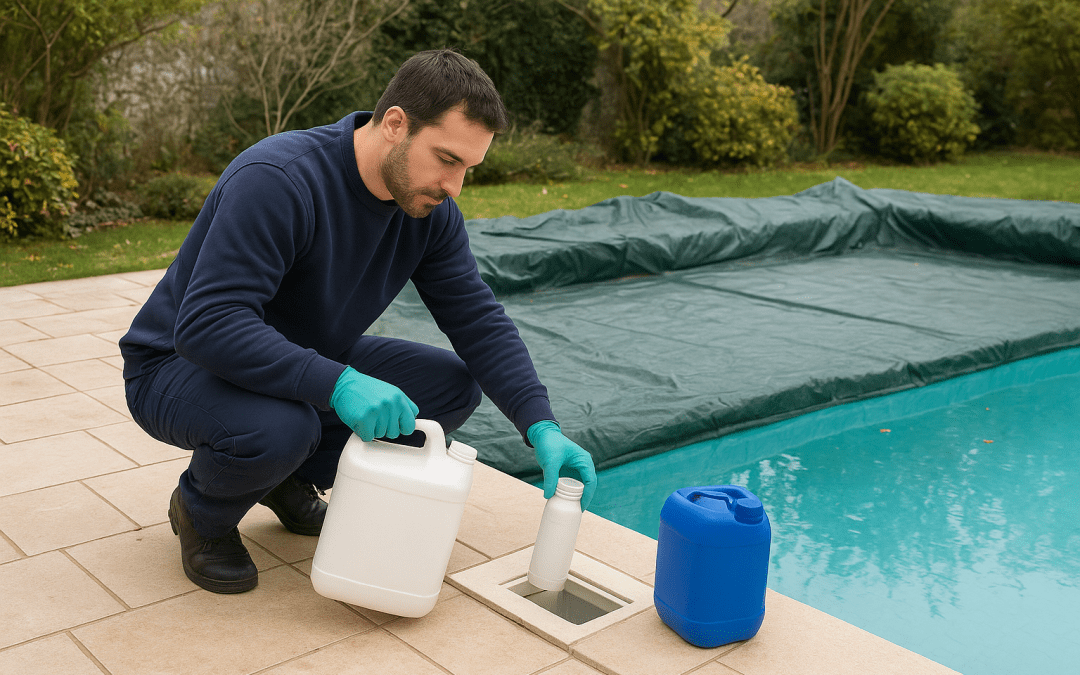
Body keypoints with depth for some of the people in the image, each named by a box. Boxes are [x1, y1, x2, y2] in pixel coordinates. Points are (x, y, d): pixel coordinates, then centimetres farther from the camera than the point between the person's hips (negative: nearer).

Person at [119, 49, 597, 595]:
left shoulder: (429, 208, -9)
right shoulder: (275, 180, -31)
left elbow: (478, 320, -7)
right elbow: (206, 325, -37)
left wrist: (542, 428, -19)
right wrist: (336, 384, -46)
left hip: (308, 361, 7)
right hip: (181, 363, -6)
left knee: (453, 385, -9)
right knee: (278, 427, -39)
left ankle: (291, 481, 9)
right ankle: (202, 510, -2)